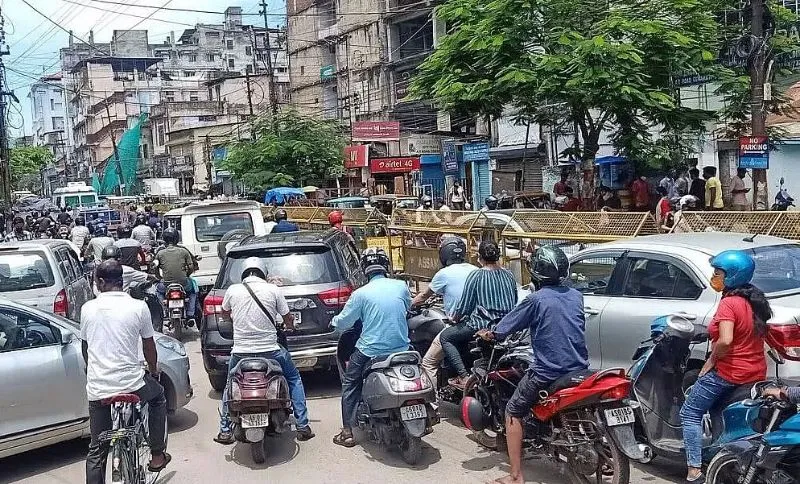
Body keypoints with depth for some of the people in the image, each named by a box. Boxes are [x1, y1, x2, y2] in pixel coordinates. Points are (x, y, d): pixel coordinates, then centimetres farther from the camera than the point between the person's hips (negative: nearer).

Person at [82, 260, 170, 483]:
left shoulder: (88, 308, 2)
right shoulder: (138, 307, -6)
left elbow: (85, 347, 15)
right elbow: (149, 347, 4)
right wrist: (154, 372, 23)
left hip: (97, 388, 2)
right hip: (131, 383, -2)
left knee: (97, 450, 15)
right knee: (158, 396, 30)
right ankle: (157, 454, 30)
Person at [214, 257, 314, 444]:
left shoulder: (232, 290, -1)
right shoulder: (273, 290, -5)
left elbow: (225, 313, 20)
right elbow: (288, 319, 1)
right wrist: (290, 325, 25)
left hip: (240, 352, 1)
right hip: (270, 350, -1)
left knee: (230, 387, 27)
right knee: (294, 379, 20)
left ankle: (225, 431, 27)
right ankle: (302, 427, 17)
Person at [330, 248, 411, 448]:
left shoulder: (361, 293, -11)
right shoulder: (401, 286, -2)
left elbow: (343, 323, -2)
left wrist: (333, 321, 21)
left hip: (370, 352, -3)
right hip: (401, 349, 3)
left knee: (350, 384, 16)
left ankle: (348, 432, 13)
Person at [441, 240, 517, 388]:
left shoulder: (476, 276, -11)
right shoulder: (509, 275, 5)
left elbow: (464, 306, -9)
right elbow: (515, 302, 12)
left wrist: (455, 318, 10)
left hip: (483, 326, -7)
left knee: (445, 337, 9)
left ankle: (463, 377, -3)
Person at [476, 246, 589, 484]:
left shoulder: (536, 299, -10)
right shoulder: (576, 296, 6)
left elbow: (502, 330, -2)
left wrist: (488, 334, 19)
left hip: (547, 373, -6)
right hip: (579, 370, 6)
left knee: (513, 413, 10)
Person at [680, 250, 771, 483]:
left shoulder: (729, 303, -19)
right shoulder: (755, 301, 8)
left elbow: (725, 341, -31)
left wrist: (711, 360, -15)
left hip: (728, 373, -9)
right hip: (757, 374, 9)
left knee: (690, 413, 0)